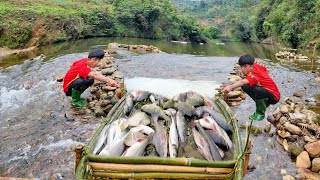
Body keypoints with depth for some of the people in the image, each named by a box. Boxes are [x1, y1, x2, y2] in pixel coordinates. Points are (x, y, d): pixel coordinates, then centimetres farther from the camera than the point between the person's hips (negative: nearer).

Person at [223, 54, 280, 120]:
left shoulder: (254, 76, -33)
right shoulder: (255, 66, -8)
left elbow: (242, 82, -53)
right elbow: (265, 70, 13)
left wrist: (230, 87, -69)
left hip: (274, 96, -9)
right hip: (265, 90, 9)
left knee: (258, 90, -38)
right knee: (245, 87, 0)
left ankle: (260, 113, -15)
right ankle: (263, 103, 16)